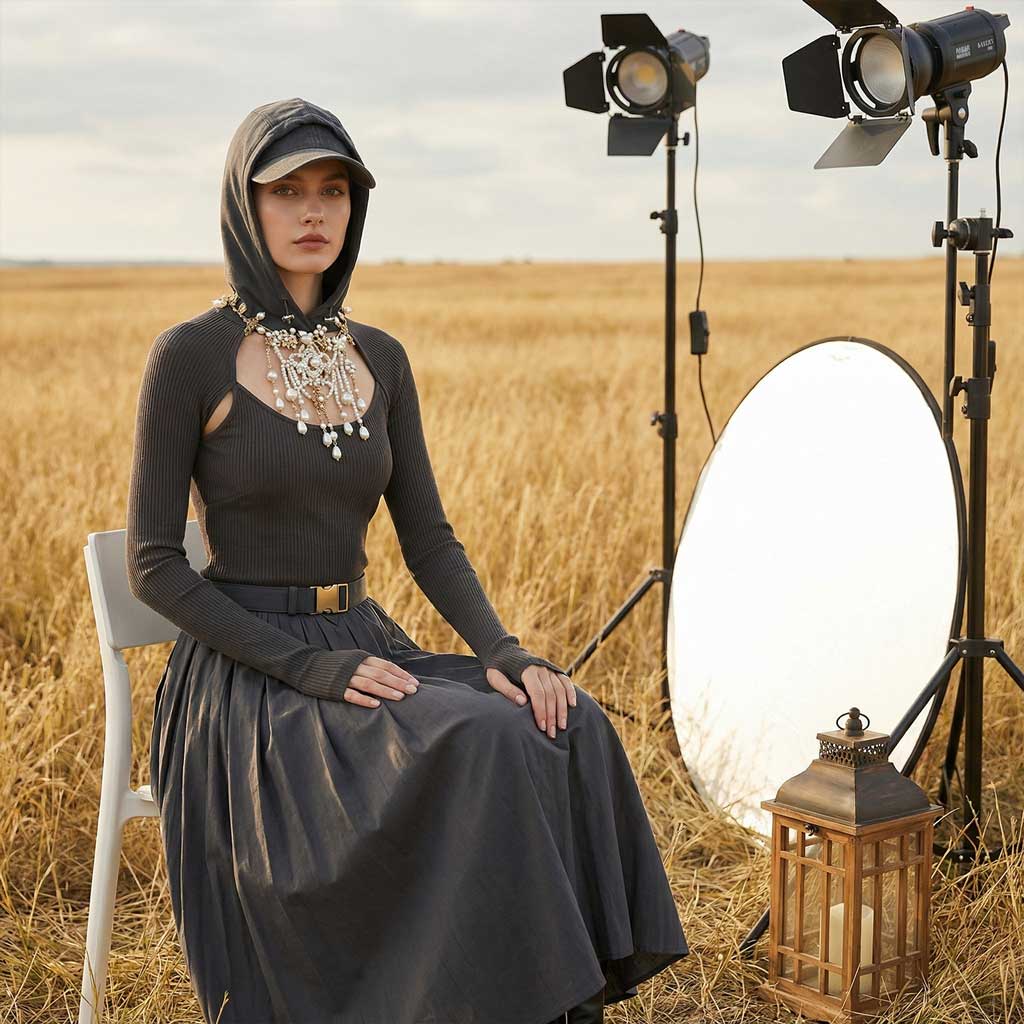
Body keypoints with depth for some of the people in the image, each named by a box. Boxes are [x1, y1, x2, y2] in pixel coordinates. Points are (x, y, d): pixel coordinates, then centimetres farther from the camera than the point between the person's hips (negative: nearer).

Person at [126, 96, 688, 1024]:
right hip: (248, 675, -5)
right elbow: (152, 564, -9)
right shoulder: (192, 356, -8)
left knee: (568, 729, -20)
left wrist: (500, 650, -10)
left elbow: (428, 539, 8)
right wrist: (309, 667, -19)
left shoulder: (379, 360, 9)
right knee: (477, 748, -31)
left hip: (364, 646, 5)